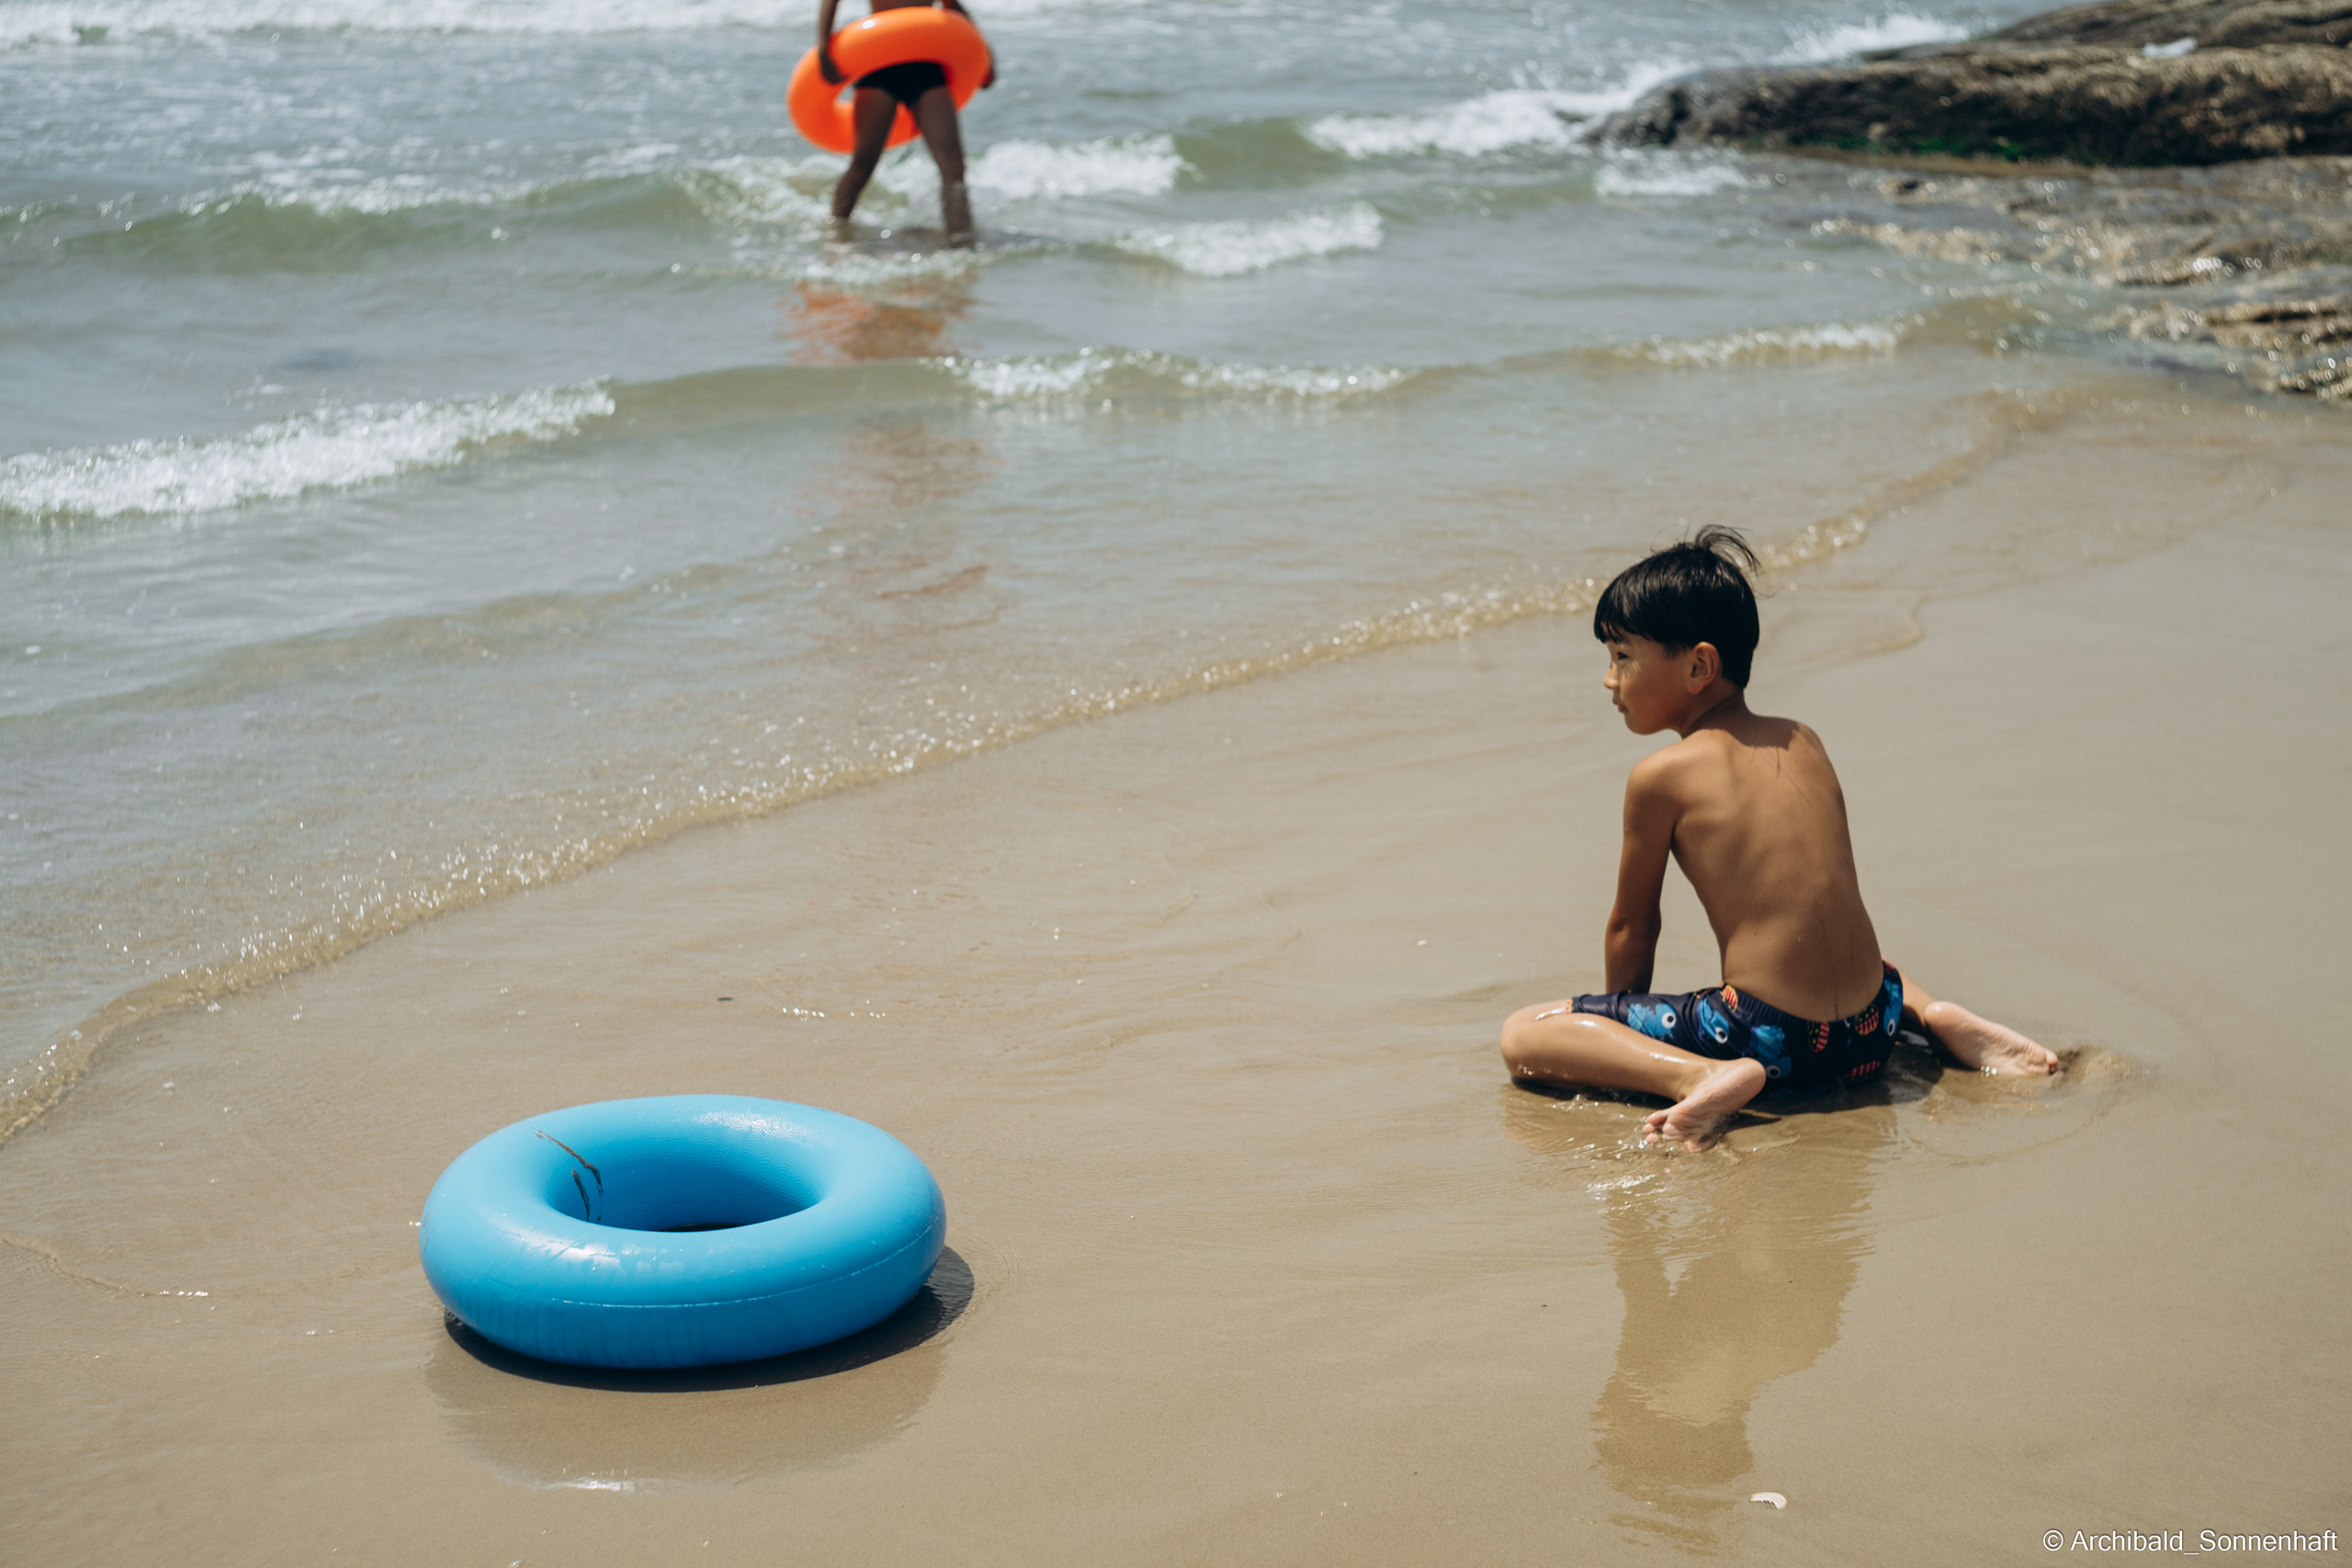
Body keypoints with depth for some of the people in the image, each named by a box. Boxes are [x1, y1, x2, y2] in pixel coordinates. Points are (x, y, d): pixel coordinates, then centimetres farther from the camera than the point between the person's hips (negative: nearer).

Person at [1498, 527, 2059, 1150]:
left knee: (1522, 1036, -2)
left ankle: (1701, 1075, -20)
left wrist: (1619, 1029, 23)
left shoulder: (1660, 777, -5)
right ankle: (1939, 1018, 13)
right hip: (1869, 1037, 7)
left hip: (1770, 1038, -6)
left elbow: (1632, 926, 5)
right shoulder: (1803, 742, 13)